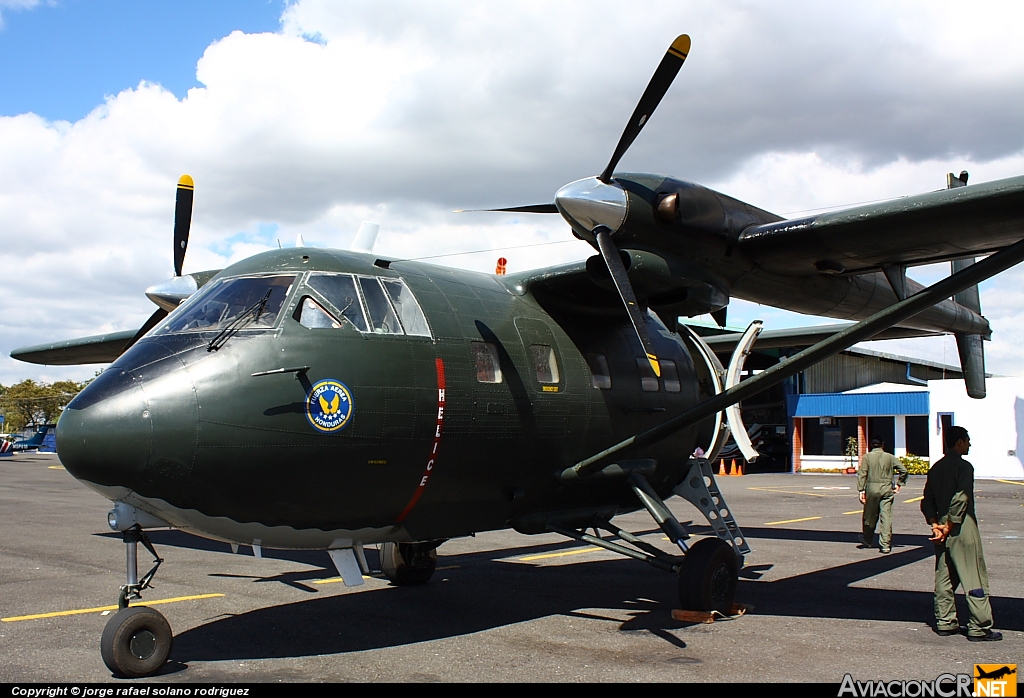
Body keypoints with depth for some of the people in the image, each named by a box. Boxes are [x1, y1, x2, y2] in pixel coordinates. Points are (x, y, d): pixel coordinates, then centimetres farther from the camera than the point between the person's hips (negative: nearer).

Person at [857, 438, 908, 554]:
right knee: (886, 516, 0)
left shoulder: (867, 457, 1)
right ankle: (885, 545, -3)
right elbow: (904, 470, 2)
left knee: (870, 515, 13)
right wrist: (899, 484, 12)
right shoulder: (890, 457, 5)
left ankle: (867, 541, 28)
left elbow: (862, 474, -5)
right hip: (887, 489, 1)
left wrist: (861, 490, -5)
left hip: (872, 488, 0)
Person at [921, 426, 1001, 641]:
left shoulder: (936, 468, 13)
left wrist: (935, 524, 3)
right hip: (962, 526, -8)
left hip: (943, 525, 8)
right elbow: (960, 500, -20)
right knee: (974, 578, -3)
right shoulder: (963, 467, -11)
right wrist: (949, 527, -16)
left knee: (944, 576, 11)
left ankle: (945, 623, 16)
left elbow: (927, 502, 11)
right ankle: (979, 628, -2)